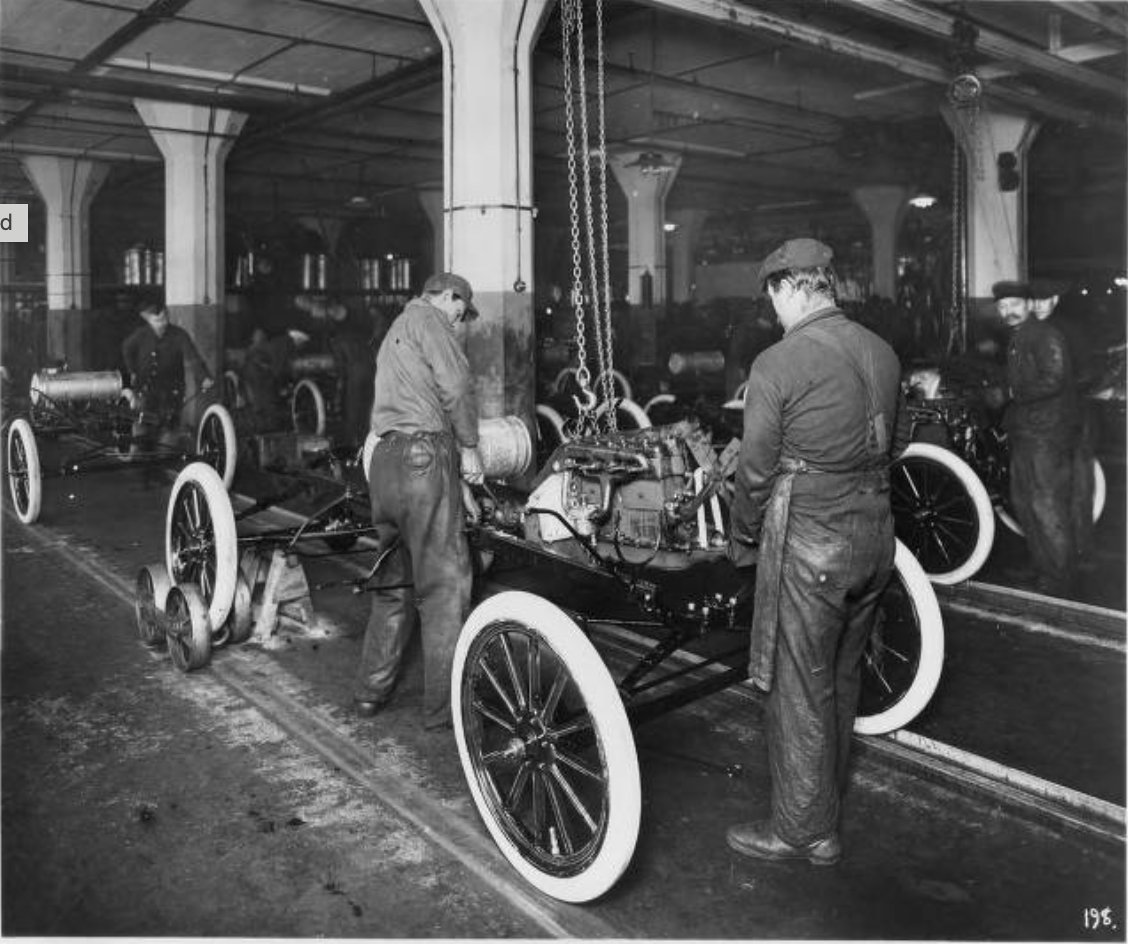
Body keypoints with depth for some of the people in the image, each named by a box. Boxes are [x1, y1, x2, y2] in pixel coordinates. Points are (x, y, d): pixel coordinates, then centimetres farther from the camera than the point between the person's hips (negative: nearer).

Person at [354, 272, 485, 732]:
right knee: (444, 584, -4)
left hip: (384, 460, 9)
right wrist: (469, 447, -1)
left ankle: (370, 691, 22)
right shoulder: (428, 318, 2)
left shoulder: (394, 334, 31)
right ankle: (444, 706, 0)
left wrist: (455, 471, 28)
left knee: (395, 582, 16)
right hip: (422, 457, -9)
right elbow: (456, 386, -13)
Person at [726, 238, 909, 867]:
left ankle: (805, 830, 18)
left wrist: (743, 541, 2)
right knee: (843, 676, 21)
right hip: (876, 532, 8)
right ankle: (830, 796, 39)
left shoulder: (777, 365, -16)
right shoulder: (882, 351, 5)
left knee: (801, 690, 5)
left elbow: (756, 470, -12)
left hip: (810, 542, -7)